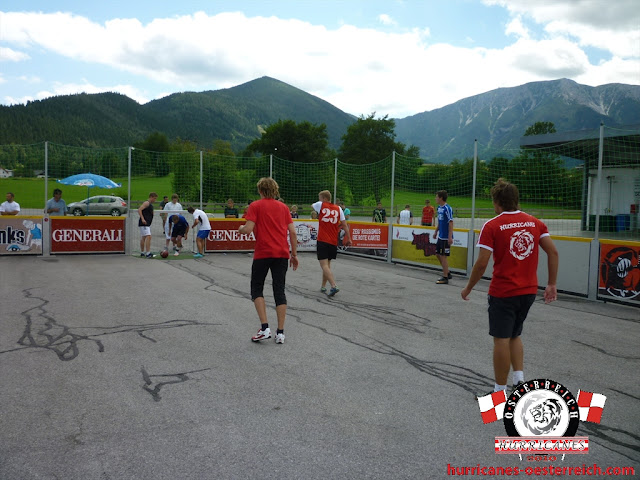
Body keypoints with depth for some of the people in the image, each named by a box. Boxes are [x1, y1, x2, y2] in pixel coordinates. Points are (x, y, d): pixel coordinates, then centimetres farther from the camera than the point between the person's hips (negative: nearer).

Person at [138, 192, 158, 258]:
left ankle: (142, 253, 24)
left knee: (143, 238, 16)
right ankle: (148, 253, -22)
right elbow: (139, 210, -21)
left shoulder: (151, 204, 19)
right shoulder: (146, 203, -11)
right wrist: (142, 219, -26)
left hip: (147, 224, 11)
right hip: (144, 223, -11)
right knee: (148, 236, -18)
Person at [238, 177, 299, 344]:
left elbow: (248, 229, -11)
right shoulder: (283, 207, 11)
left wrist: (241, 229, 13)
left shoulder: (256, 206, -1)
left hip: (263, 254, -3)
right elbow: (292, 232, 6)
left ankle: (265, 328, -3)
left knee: (257, 290, 10)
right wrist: (294, 255, 13)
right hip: (282, 254, 3)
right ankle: (280, 333, 5)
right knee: (279, 291, 7)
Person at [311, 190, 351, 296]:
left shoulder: (320, 205, 1)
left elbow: (312, 206, 25)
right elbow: (344, 225, 4)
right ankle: (323, 287, 27)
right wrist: (349, 238, 11)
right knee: (327, 264, 18)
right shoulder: (338, 209, 7)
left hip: (322, 240, -4)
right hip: (333, 241, 5)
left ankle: (334, 286, -23)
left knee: (324, 265, -9)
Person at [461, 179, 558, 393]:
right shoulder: (534, 222, 4)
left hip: (503, 292, -5)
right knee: (515, 335, 24)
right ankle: (519, 378, 14)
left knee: (501, 340, 4)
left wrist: (468, 288, -2)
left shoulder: (491, 226, -11)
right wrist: (552, 284, 7)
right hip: (529, 291, 5)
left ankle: (500, 391, 13)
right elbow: (553, 252, 1)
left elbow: (482, 263, -14)